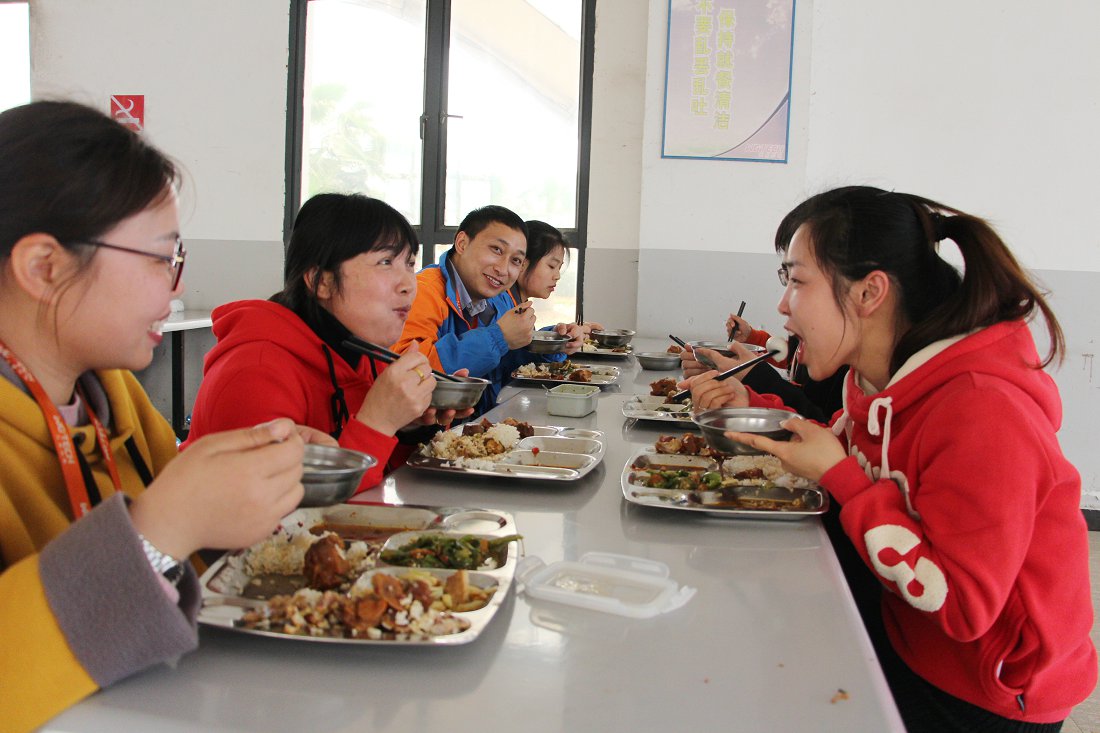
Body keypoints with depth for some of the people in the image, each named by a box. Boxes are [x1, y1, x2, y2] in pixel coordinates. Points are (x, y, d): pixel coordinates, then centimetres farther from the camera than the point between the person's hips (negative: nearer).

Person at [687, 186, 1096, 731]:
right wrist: (751, 408, -2)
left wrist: (838, 477, -27)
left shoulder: (981, 408, -30)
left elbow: (961, 605, -29)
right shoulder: (875, 377, -4)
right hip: (905, 641, 7)